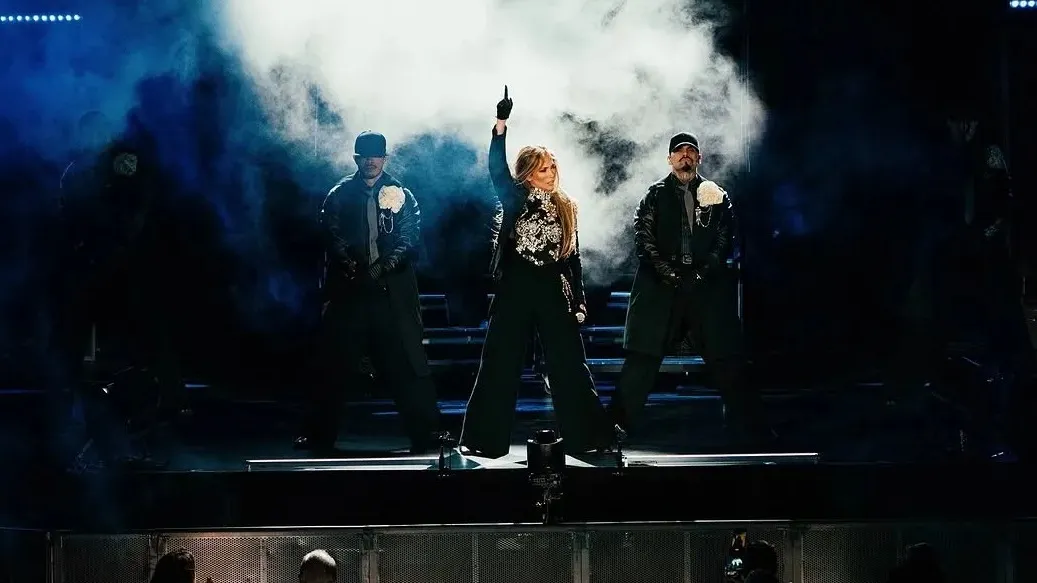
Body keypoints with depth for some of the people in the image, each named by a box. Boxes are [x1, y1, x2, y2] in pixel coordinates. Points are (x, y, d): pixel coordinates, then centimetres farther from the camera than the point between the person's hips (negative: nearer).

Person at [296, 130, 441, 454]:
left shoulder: (401, 196, 9)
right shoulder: (340, 195, 10)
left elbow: (409, 237, -1)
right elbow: (332, 234, -2)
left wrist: (384, 267, -18)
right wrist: (352, 267, -19)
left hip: (392, 291, 0)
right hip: (348, 288, 1)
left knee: (406, 362, -2)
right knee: (332, 363, 3)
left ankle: (426, 435, 3)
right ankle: (320, 435, 11)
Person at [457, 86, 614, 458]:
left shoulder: (565, 207, 11)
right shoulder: (516, 200, 1)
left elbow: (573, 257, 12)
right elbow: (497, 169, -16)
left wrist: (579, 300, 7)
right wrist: (500, 126, -28)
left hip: (554, 290, 3)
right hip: (516, 287, -2)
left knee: (569, 364, 0)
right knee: (501, 363, 0)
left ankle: (584, 436, 2)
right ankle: (487, 440, 4)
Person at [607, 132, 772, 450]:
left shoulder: (716, 195, 11)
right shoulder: (656, 194, 8)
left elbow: (725, 238, 4)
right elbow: (643, 236, -1)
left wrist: (704, 272, -9)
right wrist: (667, 272, -12)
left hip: (706, 286, 1)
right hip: (662, 287, -1)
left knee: (727, 361, 3)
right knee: (641, 362, -3)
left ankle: (751, 432, 9)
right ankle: (614, 427, 1)